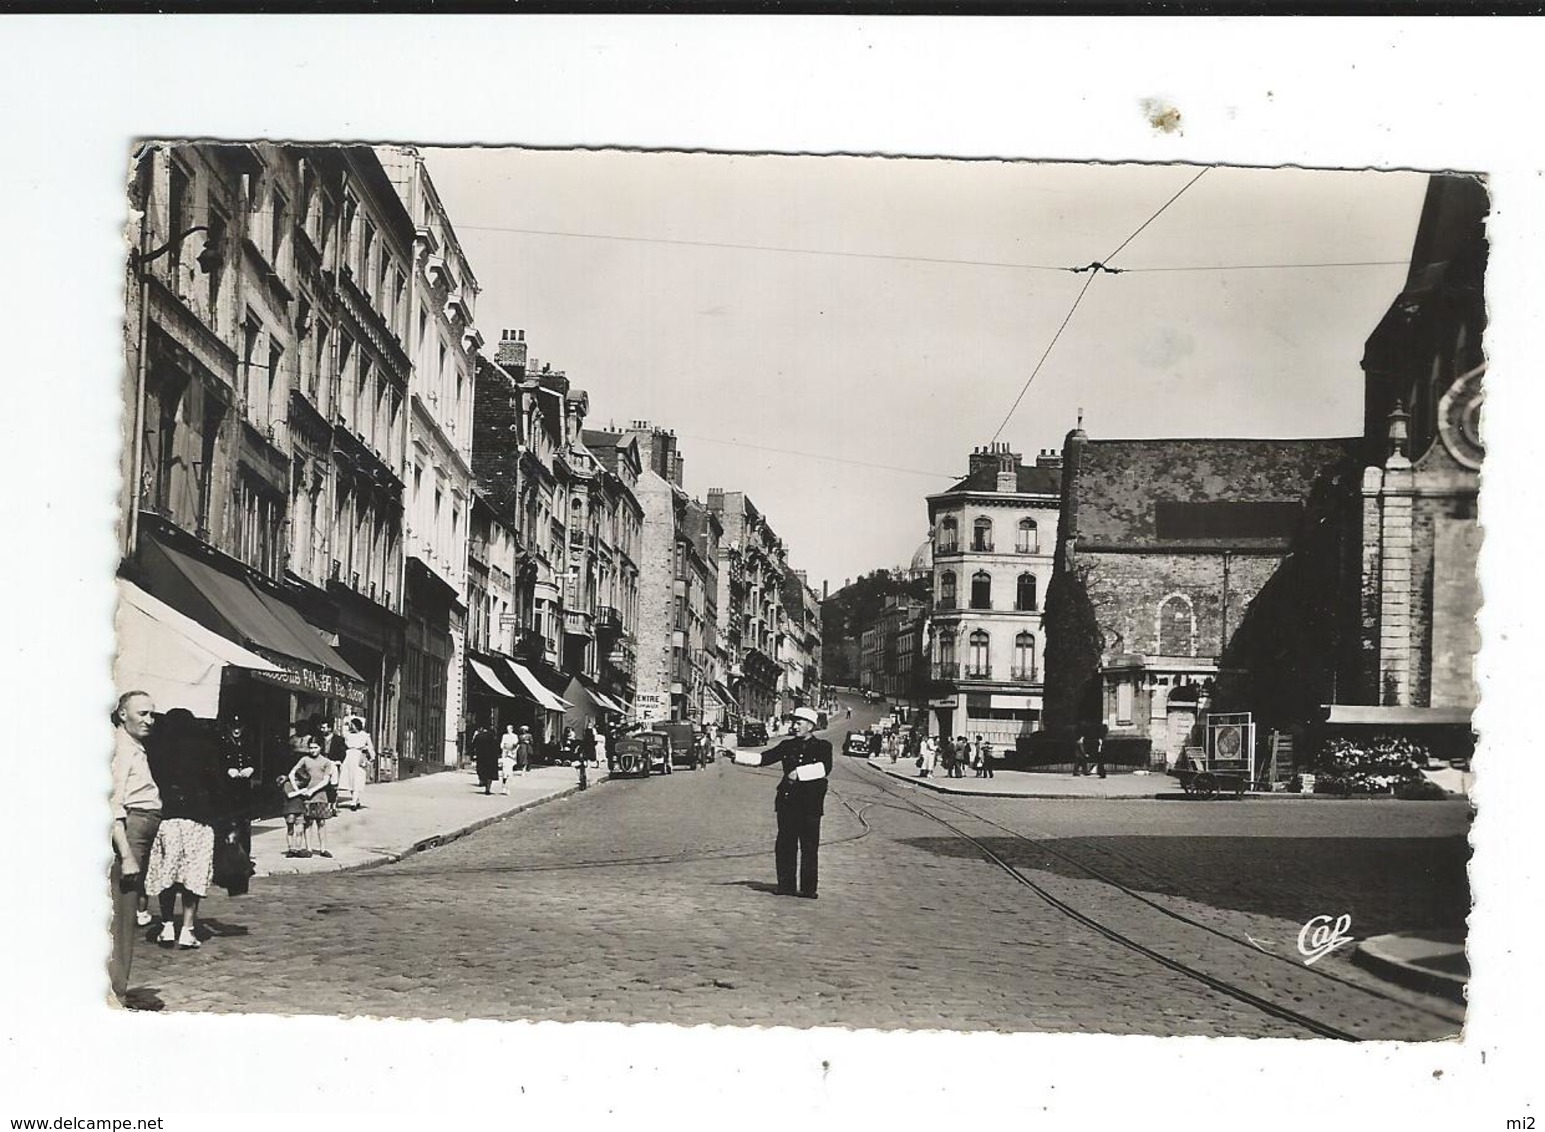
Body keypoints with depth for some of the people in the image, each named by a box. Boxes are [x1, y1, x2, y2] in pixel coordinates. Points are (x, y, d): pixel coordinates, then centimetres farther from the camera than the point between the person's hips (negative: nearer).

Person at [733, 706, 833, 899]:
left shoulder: (822, 747, 4)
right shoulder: (788, 745, 14)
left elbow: (825, 768, -13)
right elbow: (763, 758, 11)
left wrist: (799, 773, -19)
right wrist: (736, 755, 3)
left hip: (810, 803, -3)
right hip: (787, 801, 3)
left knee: (809, 847, -2)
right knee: (785, 845, 2)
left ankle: (808, 889, 3)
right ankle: (786, 886, 10)